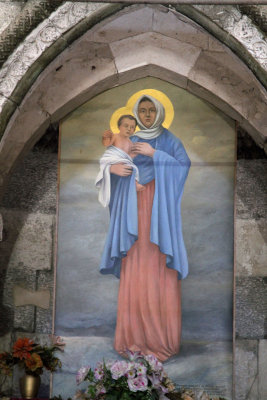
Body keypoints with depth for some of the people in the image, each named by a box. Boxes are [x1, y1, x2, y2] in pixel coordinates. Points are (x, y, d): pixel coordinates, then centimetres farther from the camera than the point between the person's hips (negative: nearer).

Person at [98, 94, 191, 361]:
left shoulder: (168, 139, 6)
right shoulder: (129, 141, 14)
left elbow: (184, 164, -8)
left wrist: (154, 154, -17)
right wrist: (113, 168, -12)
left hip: (159, 209, -3)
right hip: (134, 209, 3)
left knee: (159, 270, -7)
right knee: (134, 271, -1)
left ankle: (161, 334, -4)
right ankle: (135, 332, 3)